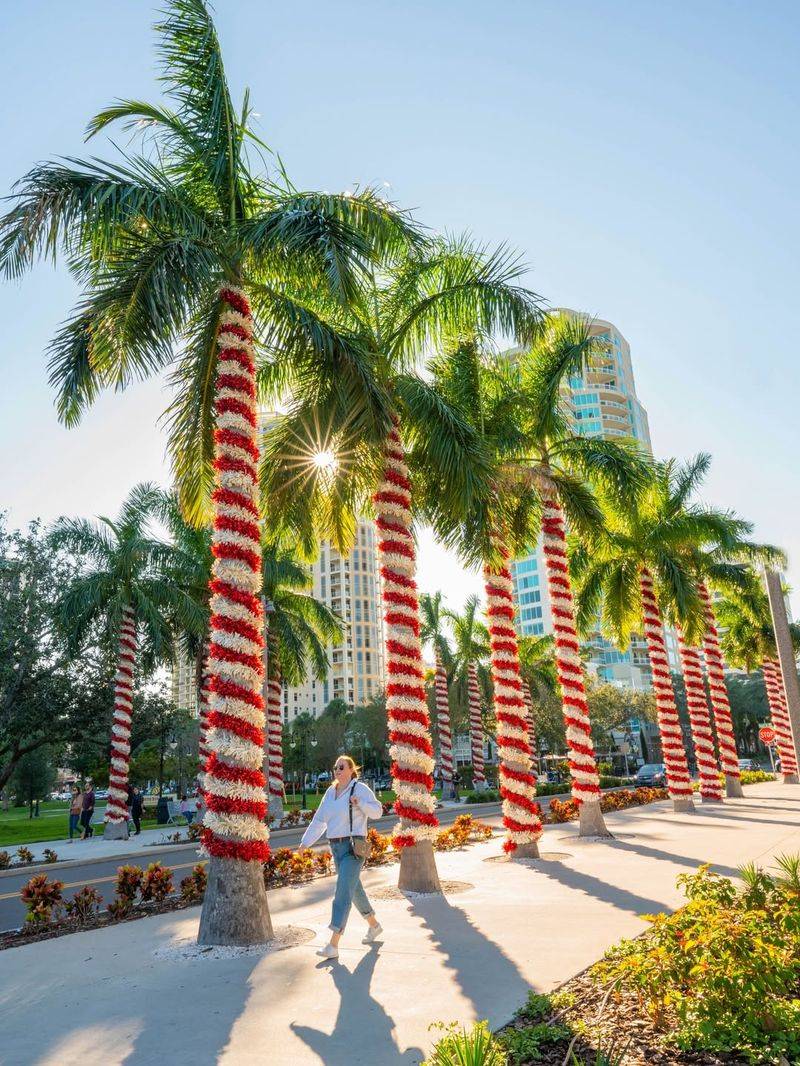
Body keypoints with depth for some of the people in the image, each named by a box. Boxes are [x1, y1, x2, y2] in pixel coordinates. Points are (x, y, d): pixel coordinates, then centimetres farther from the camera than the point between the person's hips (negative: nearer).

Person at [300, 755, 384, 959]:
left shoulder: (360, 788, -8)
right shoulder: (331, 792, 10)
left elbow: (377, 811, -11)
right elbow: (319, 820, 13)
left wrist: (360, 802, -28)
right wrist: (305, 842, 8)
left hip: (354, 847, -7)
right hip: (336, 846, 7)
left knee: (343, 893, -11)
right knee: (354, 889, 19)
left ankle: (333, 945, -10)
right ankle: (374, 925, 39)